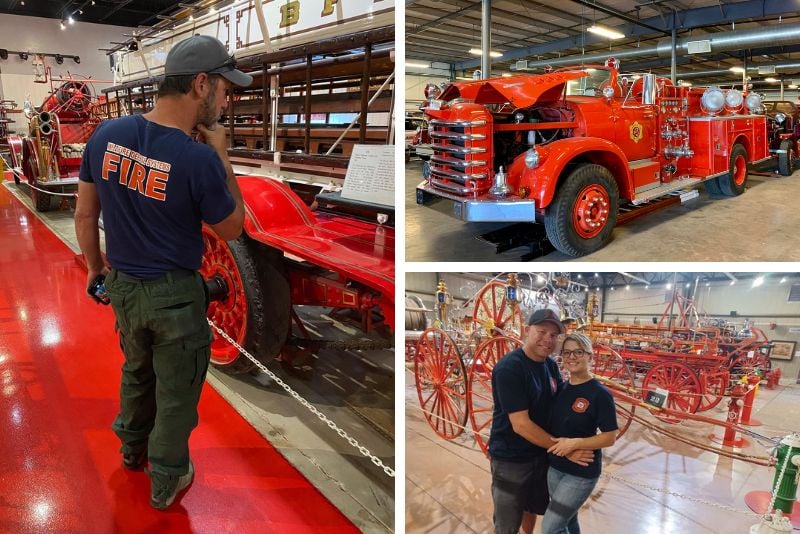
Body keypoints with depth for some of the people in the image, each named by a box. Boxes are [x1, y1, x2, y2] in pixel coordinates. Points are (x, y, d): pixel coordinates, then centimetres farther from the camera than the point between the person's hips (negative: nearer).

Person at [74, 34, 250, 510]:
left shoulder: (106, 135, -7)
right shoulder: (200, 159, -25)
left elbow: (85, 215, 3)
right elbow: (232, 229, -9)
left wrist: (96, 267, 18)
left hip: (122, 286, 6)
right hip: (175, 294, -6)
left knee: (136, 371, 29)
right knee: (176, 392, 15)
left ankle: (132, 447, 53)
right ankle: (167, 481, 35)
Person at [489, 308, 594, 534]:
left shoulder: (551, 365, -2)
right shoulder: (509, 368, -25)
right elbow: (521, 425, -27)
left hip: (541, 454, 7)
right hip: (511, 459, -7)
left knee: (533, 508, 27)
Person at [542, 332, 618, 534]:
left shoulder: (600, 393, -15)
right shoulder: (561, 389, 3)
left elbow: (610, 437, -15)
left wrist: (575, 443, -24)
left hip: (582, 473, -6)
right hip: (554, 467, 6)